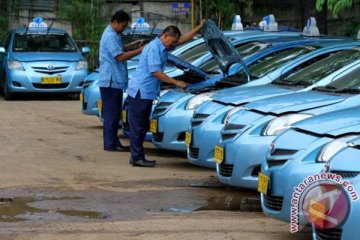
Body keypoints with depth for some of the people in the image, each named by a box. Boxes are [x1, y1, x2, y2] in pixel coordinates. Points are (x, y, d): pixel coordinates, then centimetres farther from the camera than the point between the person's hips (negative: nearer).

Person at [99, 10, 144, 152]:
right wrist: (139, 51, -19)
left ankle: (113, 142, 17)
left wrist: (132, 45, 12)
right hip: (111, 81, -11)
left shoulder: (114, 34, 16)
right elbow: (120, 56, -21)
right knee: (111, 112, -7)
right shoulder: (110, 36, -17)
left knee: (114, 112, 13)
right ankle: (110, 144, -4)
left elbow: (119, 50, 27)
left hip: (115, 80, 11)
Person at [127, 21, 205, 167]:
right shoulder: (154, 48, -16)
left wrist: (199, 28, 23)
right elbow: (156, 72, -21)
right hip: (140, 91, -10)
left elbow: (184, 39, 26)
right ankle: (137, 158, -4)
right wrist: (176, 83, -16)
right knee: (138, 126, -6)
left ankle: (137, 156, 17)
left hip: (146, 92, 10)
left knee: (142, 126, 12)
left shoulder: (163, 47, 14)